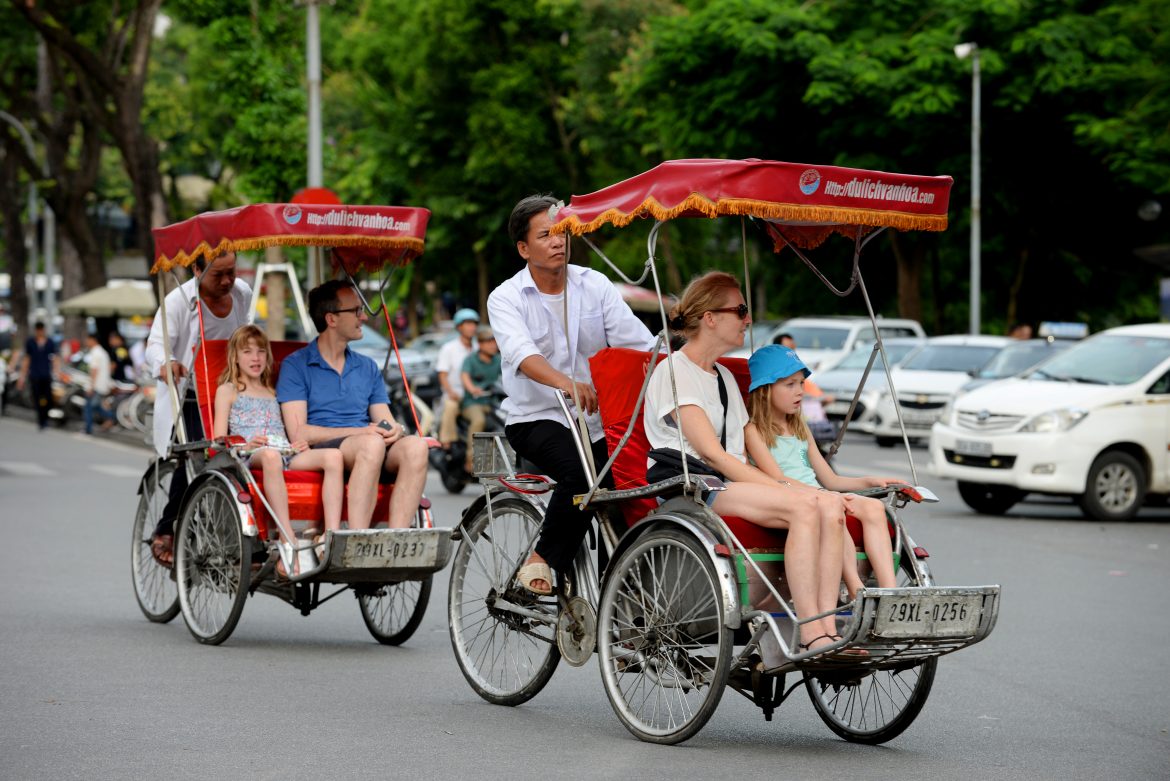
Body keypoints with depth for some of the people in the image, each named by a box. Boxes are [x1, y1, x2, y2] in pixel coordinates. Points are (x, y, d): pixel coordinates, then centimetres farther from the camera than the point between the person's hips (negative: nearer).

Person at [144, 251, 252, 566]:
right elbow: (155, 345, -22)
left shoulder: (242, 293, 7)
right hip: (187, 399, -5)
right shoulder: (179, 301, -11)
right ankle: (166, 533, -10)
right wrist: (166, 363, -42)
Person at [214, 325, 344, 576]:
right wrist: (245, 445, -12)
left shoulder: (273, 393, 35)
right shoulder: (227, 391, 18)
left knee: (333, 455, -26)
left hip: (286, 453, 5)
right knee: (270, 455, -44)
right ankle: (288, 543, -49)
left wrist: (300, 443, 8)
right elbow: (219, 441, 8)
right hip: (247, 458, -5)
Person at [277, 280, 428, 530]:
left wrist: (394, 429, -8)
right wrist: (361, 431, -14)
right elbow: (298, 432, -5)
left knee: (415, 446, -27)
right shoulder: (296, 366, 6)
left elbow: (385, 421, 18)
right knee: (371, 443, -36)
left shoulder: (368, 368, 24)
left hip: (369, 451, 5)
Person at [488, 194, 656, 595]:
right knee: (581, 473, -32)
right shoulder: (506, 298, -3)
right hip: (536, 418, -4)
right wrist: (566, 383, -43)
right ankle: (541, 560, -13)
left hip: (596, 419, 4)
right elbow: (522, 353, -24)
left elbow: (638, 342, -2)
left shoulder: (595, 285, 7)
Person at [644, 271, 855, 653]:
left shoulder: (724, 377, 26)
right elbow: (712, 453, -12)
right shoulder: (673, 371, -2)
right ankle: (811, 636, -34)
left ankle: (827, 632, -30)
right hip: (687, 489, -8)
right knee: (803, 506, -31)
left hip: (733, 482, 8)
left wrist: (792, 487, 2)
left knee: (830, 505, -21)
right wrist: (784, 490, -18)